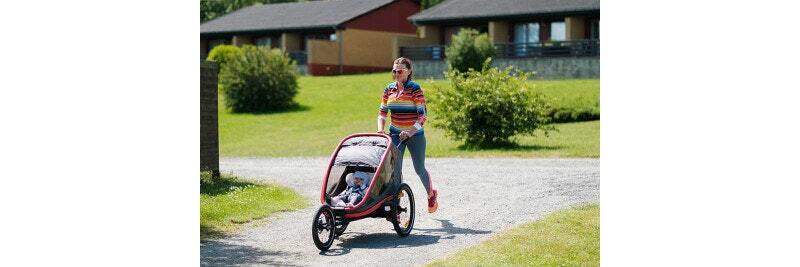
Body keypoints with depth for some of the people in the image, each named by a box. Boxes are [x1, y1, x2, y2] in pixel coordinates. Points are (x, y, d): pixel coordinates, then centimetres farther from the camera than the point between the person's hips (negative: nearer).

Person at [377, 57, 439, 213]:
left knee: (419, 169, 10)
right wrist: (380, 130, -8)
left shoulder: (415, 89, -13)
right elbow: (382, 112, 9)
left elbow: (422, 115, -17)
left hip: (415, 134, -3)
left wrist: (410, 132, -29)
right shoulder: (389, 89, 2)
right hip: (395, 134, 3)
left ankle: (431, 194, 38)